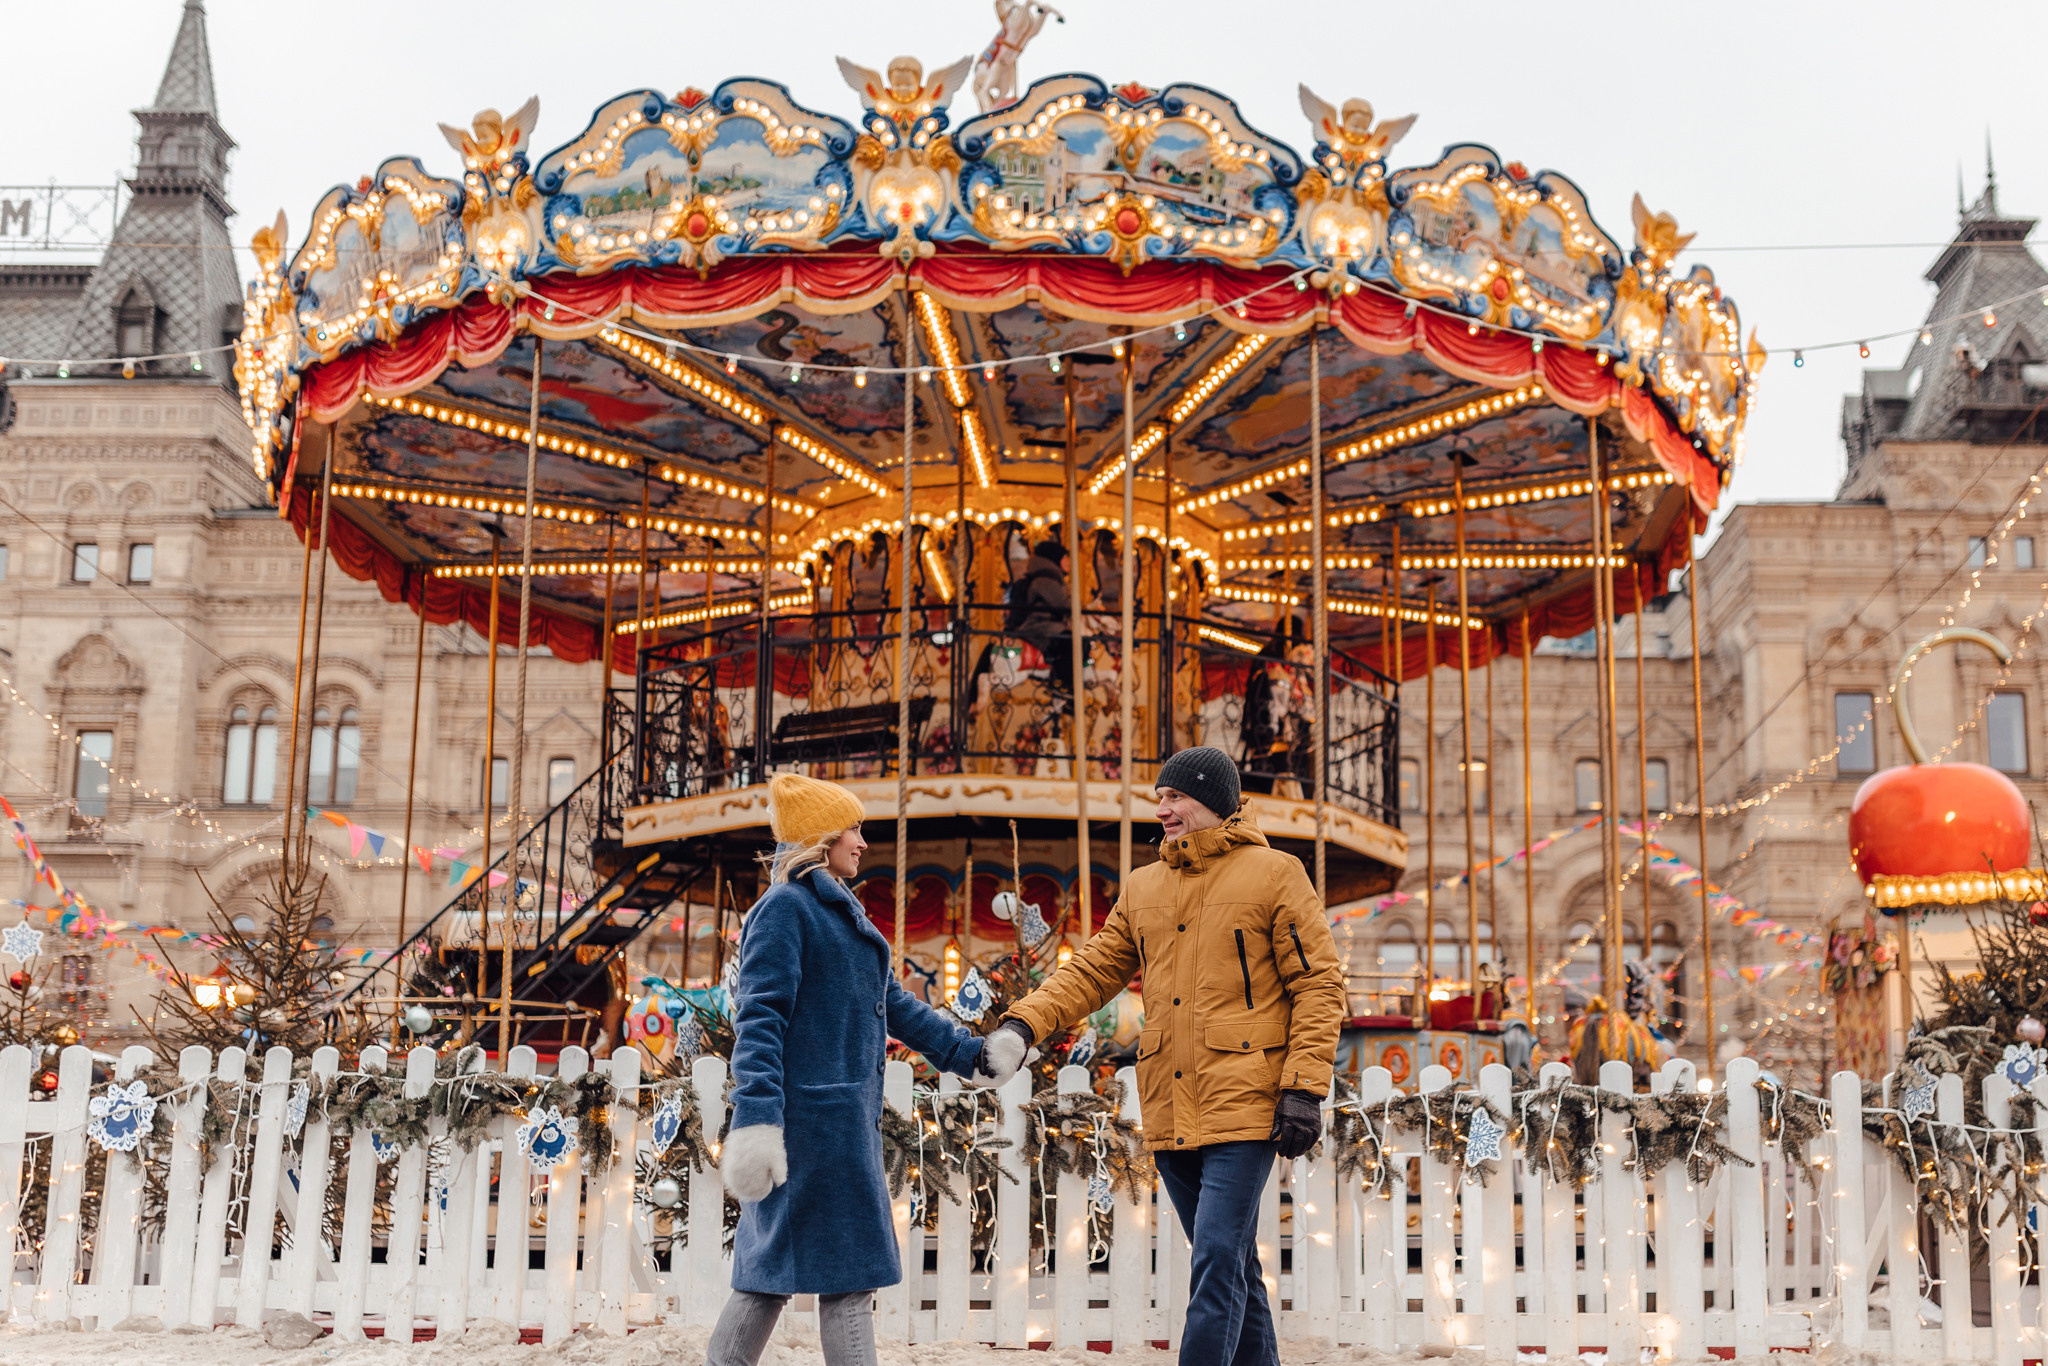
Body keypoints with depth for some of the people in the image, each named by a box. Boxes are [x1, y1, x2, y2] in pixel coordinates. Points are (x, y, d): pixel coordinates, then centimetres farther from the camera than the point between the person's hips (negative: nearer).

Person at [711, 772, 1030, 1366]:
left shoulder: (840, 911, 19)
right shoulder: (785, 907, -10)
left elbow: (894, 1003, 24)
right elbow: (758, 1019, -18)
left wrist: (968, 1053, 24)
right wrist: (755, 1119, -26)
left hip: (846, 1113, 9)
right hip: (811, 1112, -9)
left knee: (773, 1271, 11)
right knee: (847, 1271, -5)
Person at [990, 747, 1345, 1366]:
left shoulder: (1274, 874, -2)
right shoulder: (1142, 888, 14)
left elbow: (1319, 984, -4)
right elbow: (1092, 970, 14)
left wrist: (1303, 1087, -12)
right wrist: (1024, 1021, -3)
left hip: (1244, 1105, -6)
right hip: (1170, 1111, 6)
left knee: (1218, 1264, -11)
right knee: (1232, 1266, 14)